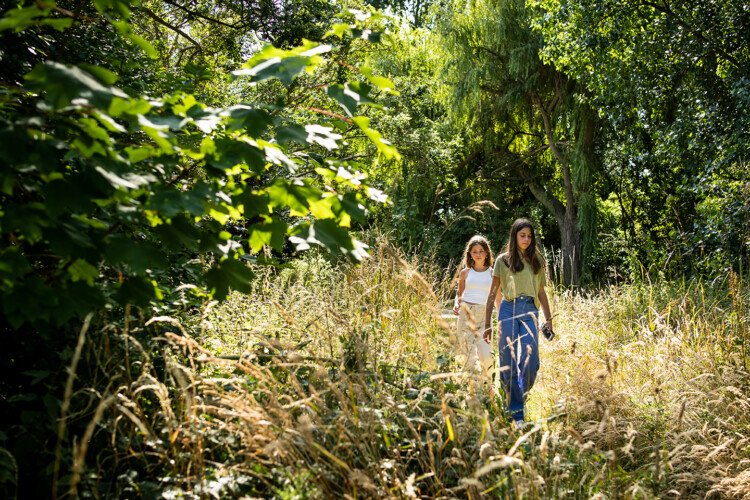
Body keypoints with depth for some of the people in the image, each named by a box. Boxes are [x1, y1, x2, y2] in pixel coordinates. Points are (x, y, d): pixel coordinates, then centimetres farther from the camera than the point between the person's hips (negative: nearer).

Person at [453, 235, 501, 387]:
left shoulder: (493, 273, 7)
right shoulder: (465, 273, 9)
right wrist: (456, 305, -4)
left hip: (484, 317, -1)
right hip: (465, 314, 1)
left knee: (486, 355, -14)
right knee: (469, 356, 0)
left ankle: (487, 385, 10)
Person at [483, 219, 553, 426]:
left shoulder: (538, 261, 14)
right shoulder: (503, 260, 7)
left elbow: (541, 292, 18)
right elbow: (492, 294, 7)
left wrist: (548, 319, 12)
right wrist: (487, 324, 2)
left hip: (530, 312, 2)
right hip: (508, 310, -2)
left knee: (531, 362, -9)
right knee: (509, 365, -1)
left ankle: (521, 395, 20)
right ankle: (515, 411, 8)